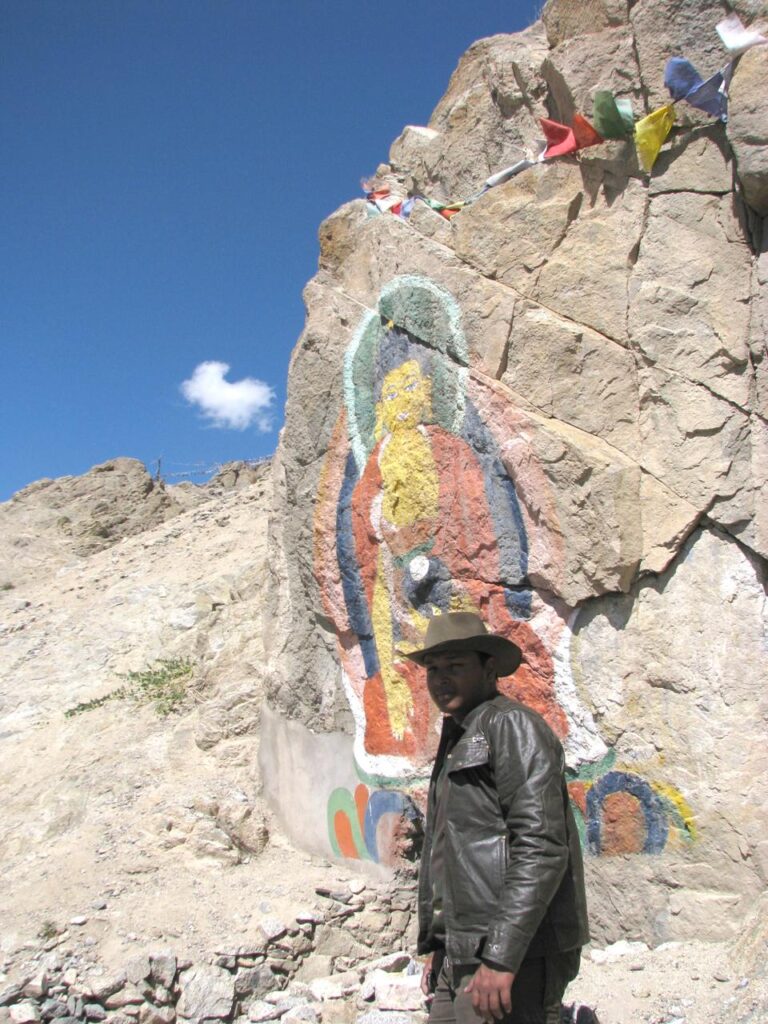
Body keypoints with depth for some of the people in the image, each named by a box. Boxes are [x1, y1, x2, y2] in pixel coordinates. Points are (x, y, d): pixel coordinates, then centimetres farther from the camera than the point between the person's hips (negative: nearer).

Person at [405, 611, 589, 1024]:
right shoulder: (459, 742, 18)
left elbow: (541, 847, -20)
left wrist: (501, 957, -23)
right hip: (463, 951, 9)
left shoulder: (511, 725, -11)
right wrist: (436, 945, 21)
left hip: (514, 953, -8)